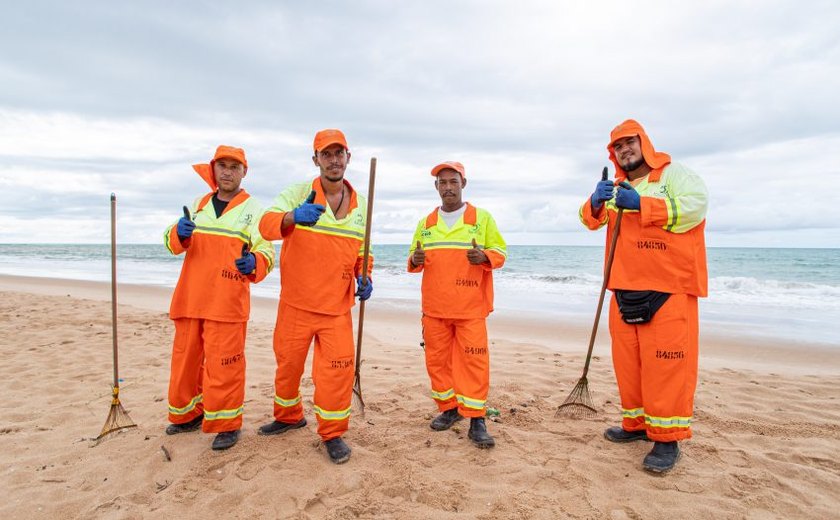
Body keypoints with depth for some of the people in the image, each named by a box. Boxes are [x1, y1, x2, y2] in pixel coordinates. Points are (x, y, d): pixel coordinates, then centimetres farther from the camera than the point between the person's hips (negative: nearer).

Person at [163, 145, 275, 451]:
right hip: (189, 299, 6)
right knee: (185, 359, 16)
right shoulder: (199, 205, 16)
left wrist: (254, 262, -30)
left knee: (223, 364, -4)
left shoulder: (253, 209, 1)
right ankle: (188, 415, 35)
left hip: (227, 303, -5)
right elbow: (172, 242, 11)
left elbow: (266, 252, -7)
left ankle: (227, 425, 11)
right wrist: (179, 233, -13)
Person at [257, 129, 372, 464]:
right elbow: (267, 224, -22)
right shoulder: (298, 194, -6)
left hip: (337, 307, 1)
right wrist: (293, 217, -44)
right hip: (296, 302, -1)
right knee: (288, 362, 15)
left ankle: (332, 433, 18)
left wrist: (364, 277, -4)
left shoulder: (362, 206, 6)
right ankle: (288, 416, 41)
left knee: (338, 368, -3)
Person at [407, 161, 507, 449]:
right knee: (437, 360, 9)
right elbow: (414, 260, 17)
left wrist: (484, 257, -18)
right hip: (434, 307, 4)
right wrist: (415, 260, -7)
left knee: (474, 361, -5)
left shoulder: (482, 218, 4)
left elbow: (500, 251, 3)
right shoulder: (425, 223, 13)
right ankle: (448, 409, 25)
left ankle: (476, 420, 4)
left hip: (471, 308, -3)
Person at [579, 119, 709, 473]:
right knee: (627, 360, 10)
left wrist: (642, 204, -22)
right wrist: (596, 203, -10)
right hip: (625, 290, 6)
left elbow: (696, 205, -15)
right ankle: (637, 424, 24)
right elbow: (591, 221, 12)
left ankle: (667, 438, 5)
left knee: (666, 362, -6)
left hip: (668, 290, -6)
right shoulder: (617, 188, 21)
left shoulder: (674, 174, 2)